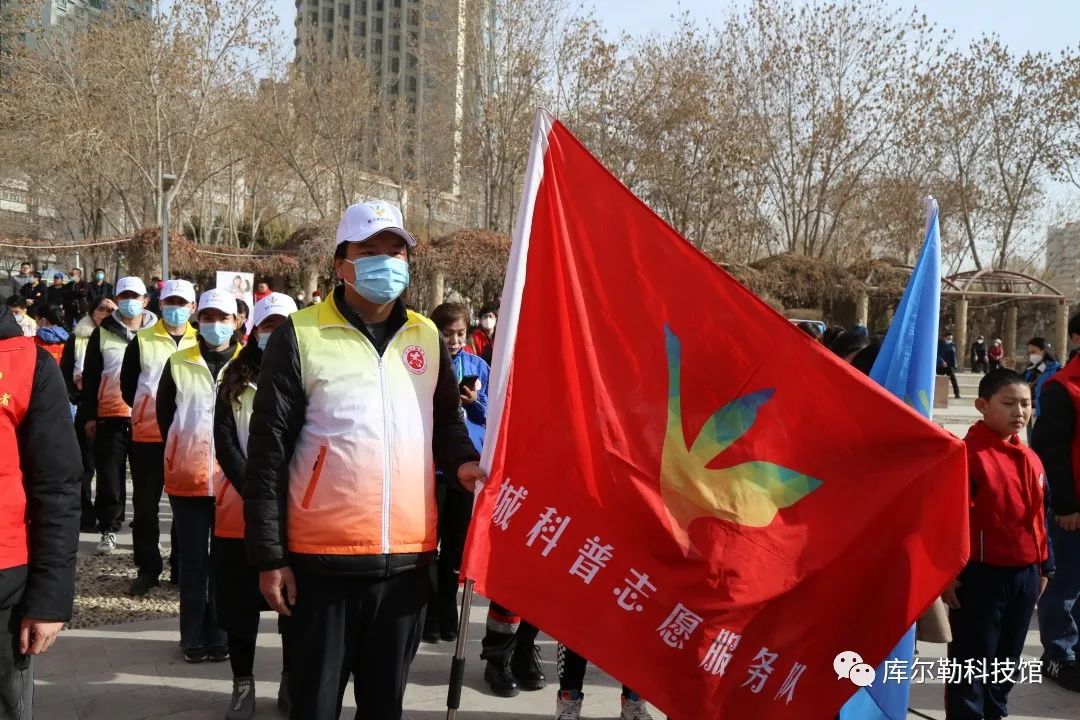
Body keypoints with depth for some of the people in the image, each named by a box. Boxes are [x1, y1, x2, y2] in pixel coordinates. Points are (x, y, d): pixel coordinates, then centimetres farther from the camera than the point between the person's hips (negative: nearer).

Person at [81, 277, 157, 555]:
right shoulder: (103, 333, 4)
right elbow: (90, 377, 5)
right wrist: (89, 415, 1)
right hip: (111, 416, 0)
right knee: (110, 476, 2)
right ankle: (109, 529, 10)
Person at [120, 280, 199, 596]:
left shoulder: (201, 342, 4)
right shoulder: (142, 341, 2)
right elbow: (127, 385, 6)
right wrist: (149, 411, -2)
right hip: (148, 434, 0)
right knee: (145, 504, 5)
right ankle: (148, 568, 15)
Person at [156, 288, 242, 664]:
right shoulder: (178, 363, 2)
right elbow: (164, 414, 11)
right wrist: (182, 455, 11)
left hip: (233, 478, -1)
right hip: (188, 477, 1)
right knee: (192, 559, 8)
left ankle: (219, 636, 18)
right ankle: (194, 637, 18)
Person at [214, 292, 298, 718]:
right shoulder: (235, 380, 6)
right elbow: (224, 444, -2)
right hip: (241, 508, 1)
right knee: (240, 603, 6)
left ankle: (291, 681, 20)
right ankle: (243, 683, 20)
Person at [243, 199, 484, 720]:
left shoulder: (427, 337, 8)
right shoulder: (301, 336, -5)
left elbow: (447, 421, 19)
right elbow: (268, 454, -5)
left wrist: (462, 462, -4)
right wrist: (269, 556, -8)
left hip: (407, 556, 4)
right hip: (322, 558, -3)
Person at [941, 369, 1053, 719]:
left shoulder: (1030, 459, 8)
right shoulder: (968, 454, -16)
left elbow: (1038, 517, 17)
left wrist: (1044, 566, 19)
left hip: (1024, 575, 8)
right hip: (980, 575, -7)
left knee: (1006, 661, 19)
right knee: (972, 662, 3)